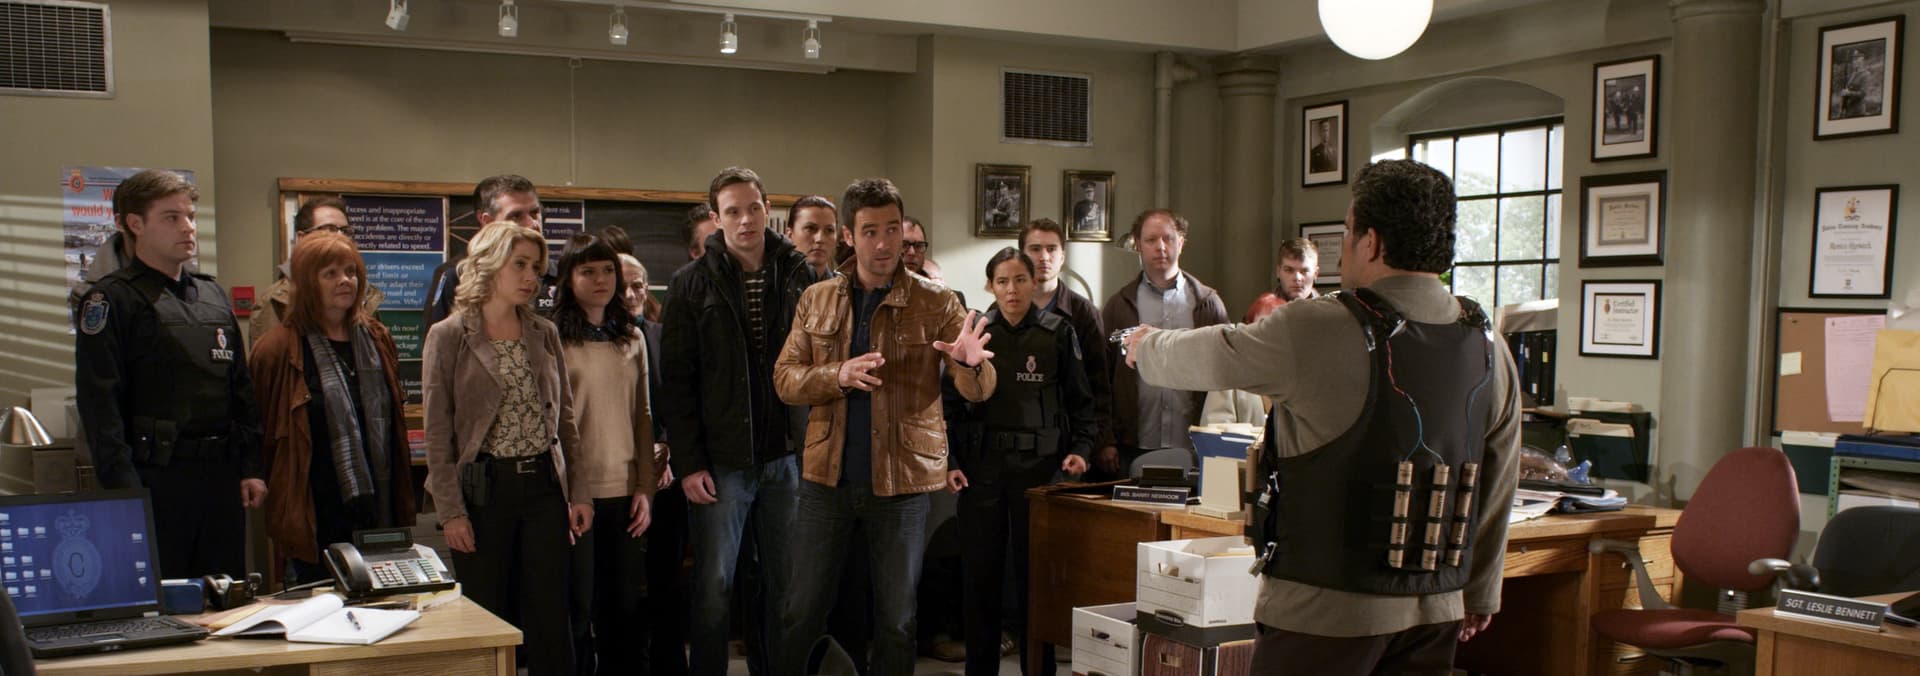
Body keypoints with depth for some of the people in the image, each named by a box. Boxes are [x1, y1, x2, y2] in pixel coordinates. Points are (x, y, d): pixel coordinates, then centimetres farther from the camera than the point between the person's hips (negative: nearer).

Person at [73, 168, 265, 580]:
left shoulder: (214, 296, 16)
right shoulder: (112, 301, -4)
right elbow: (100, 404, -11)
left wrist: (251, 467, 10)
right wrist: (124, 490, -17)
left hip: (222, 479, 6)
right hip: (156, 480, -6)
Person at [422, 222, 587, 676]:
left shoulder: (545, 334, 7)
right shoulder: (448, 337, -3)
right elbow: (438, 433, -5)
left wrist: (578, 492, 6)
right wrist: (451, 510, -10)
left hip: (544, 485, 3)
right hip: (483, 488, -3)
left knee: (550, 619, 5)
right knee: (489, 620, 6)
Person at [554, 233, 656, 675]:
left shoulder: (631, 338, 11)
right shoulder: (553, 338, -3)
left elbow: (643, 417, 12)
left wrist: (645, 487, 5)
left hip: (624, 492, 4)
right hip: (574, 493, -4)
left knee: (627, 609, 8)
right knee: (577, 612, 3)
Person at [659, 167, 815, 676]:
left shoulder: (798, 276, 4)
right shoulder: (694, 283, 0)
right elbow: (676, 380, -2)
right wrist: (688, 461, -8)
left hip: (787, 457, 2)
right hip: (722, 461, -2)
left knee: (785, 583, 10)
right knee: (714, 586, 3)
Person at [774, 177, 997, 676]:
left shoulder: (935, 303, -3)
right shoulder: (817, 301, 5)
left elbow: (978, 391, -8)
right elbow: (785, 379, 2)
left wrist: (972, 364, -32)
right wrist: (839, 375, -18)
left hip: (902, 482, -1)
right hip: (827, 477, 2)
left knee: (896, 620, 10)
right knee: (802, 613, 9)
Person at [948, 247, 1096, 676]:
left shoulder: (1057, 333, 1)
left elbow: (1080, 400, 6)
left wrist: (1081, 448, -7)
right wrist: (950, 460, -2)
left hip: (1039, 464, -1)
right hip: (982, 464, 1)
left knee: (1034, 573, 3)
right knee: (980, 572, 5)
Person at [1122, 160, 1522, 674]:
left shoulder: (1318, 332, -16)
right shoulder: (1491, 349, 3)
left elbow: (1207, 358, -1)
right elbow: (1498, 490, 10)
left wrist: (1145, 346, 21)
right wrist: (1480, 593, 22)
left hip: (1326, 611, -6)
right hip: (1435, 611, 6)